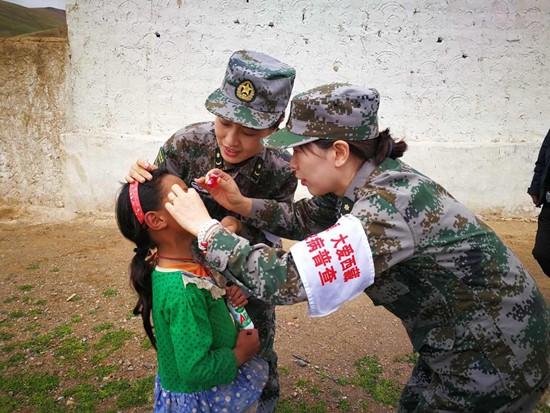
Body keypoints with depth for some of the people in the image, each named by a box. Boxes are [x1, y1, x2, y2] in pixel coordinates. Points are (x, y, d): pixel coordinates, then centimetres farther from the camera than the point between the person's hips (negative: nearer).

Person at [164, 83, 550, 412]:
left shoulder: (390, 205, -34)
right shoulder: (378, 179, -6)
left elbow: (285, 279, -39)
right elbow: (307, 218, 4)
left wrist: (205, 227, -28)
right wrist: (242, 204, -7)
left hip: (491, 363, -7)